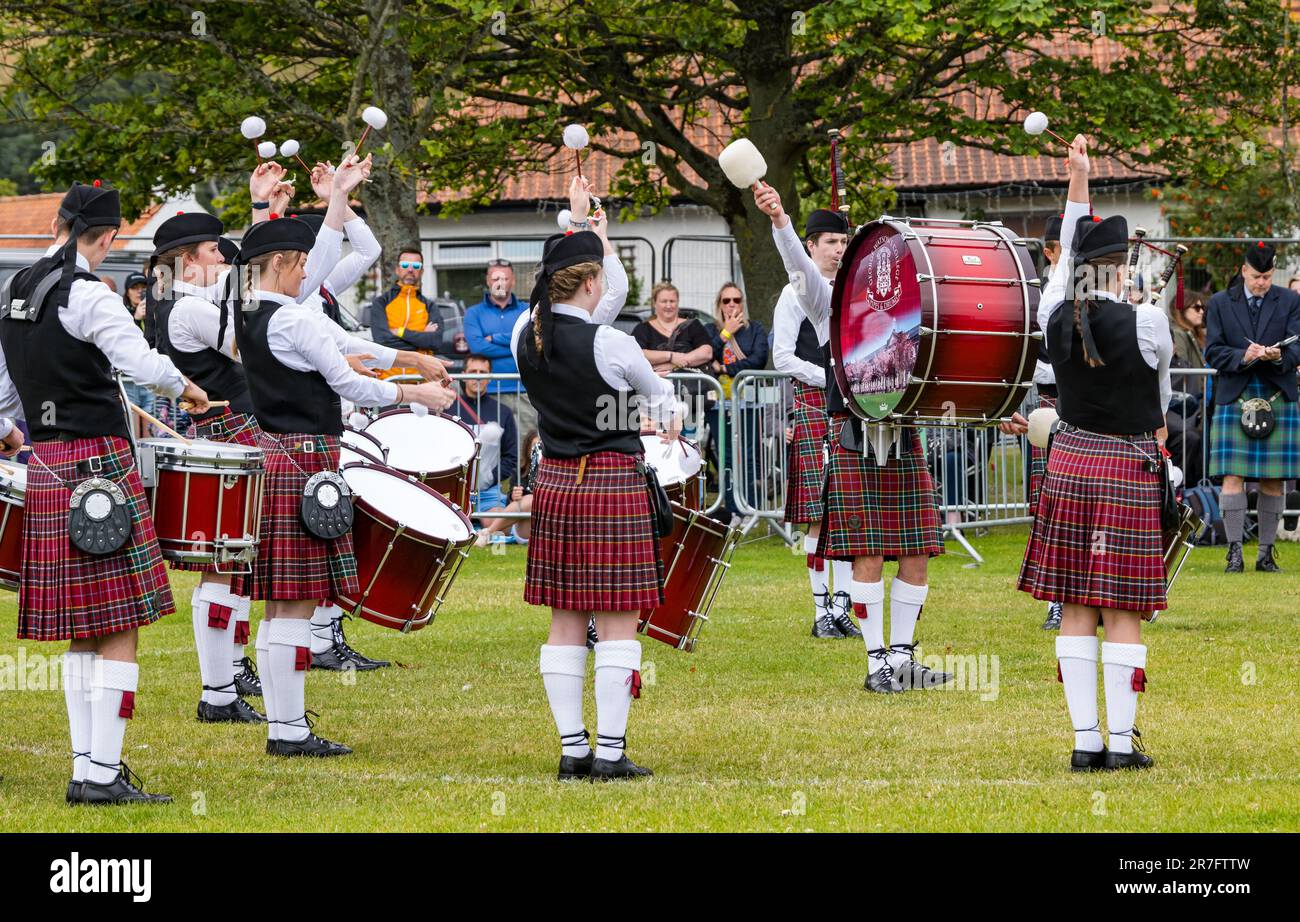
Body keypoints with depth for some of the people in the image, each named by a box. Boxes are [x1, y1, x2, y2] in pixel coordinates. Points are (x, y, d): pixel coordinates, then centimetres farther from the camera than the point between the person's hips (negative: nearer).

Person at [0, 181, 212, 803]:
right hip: (97, 465, -8)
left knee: (82, 631, 14)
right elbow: (144, 364, -24)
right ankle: (102, 773, -10)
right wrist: (187, 389, -5)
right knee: (119, 629, -6)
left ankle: (86, 768, 16)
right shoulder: (86, 296, -14)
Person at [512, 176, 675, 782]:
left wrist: (581, 227, 28)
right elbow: (657, 392, 5)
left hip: (554, 482, 6)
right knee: (618, 621, -2)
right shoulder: (610, 345, -15)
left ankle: (572, 749, 10)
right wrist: (666, 418, 28)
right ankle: (609, 753, -3)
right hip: (612, 482, -6)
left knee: (565, 622, 9)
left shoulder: (525, 334, 1)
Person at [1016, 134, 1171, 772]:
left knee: (1074, 610, 5)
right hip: (1128, 469, -4)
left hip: (1067, 465, 4)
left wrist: (1078, 176, 23)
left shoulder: (1056, 317, -3)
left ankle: (1085, 741, 4)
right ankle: (1121, 741, -3)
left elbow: (1068, 255, 16)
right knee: (1122, 612, -2)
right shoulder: (1145, 323, -13)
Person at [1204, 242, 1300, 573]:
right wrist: (1242, 357, -17)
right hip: (1233, 397, -1)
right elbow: (1213, 352, 2)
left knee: (1273, 481, 2)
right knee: (1233, 477, -7)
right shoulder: (1220, 304, 7)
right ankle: (1235, 552, -4)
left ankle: (1266, 554, 9)